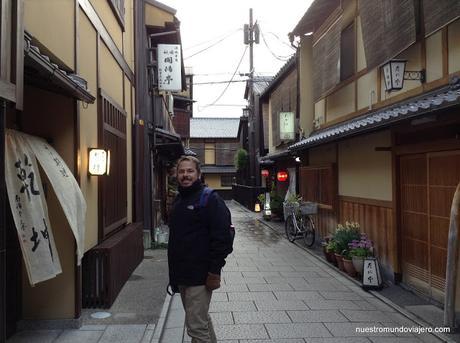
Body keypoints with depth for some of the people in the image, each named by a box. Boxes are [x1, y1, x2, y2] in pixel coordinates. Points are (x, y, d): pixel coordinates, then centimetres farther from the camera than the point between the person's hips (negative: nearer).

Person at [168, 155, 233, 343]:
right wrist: (174, 273, 19)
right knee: (202, 320, 21)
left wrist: (215, 271, -21)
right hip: (181, 276, 8)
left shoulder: (210, 199, -12)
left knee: (196, 327, -5)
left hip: (200, 276, -8)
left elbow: (222, 238, -18)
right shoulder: (178, 200, 14)